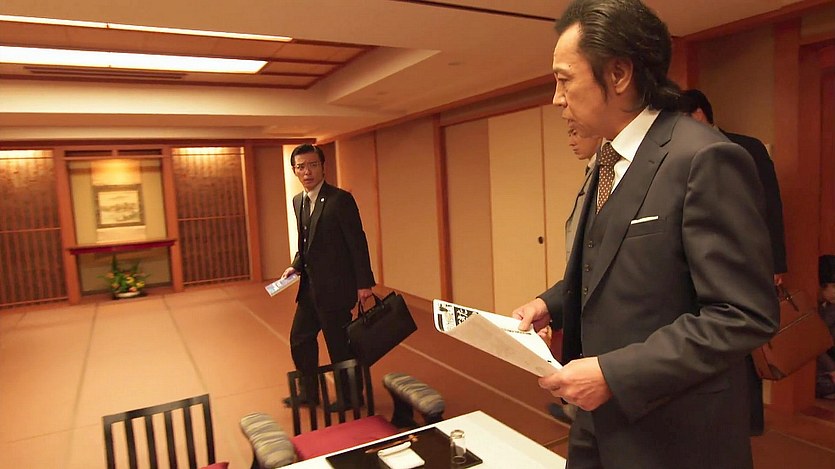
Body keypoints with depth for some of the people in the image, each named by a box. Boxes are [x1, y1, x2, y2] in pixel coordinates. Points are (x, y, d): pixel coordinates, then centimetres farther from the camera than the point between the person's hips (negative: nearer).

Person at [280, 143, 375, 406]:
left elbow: (357, 242, -15)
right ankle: (309, 392, 38)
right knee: (299, 339, 18)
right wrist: (296, 266, 3)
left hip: (335, 287, -8)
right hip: (310, 286, 8)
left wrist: (364, 283, -15)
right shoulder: (298, 201, 9)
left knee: (339, 345, 5)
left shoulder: (340, 199, -15)